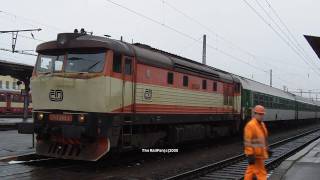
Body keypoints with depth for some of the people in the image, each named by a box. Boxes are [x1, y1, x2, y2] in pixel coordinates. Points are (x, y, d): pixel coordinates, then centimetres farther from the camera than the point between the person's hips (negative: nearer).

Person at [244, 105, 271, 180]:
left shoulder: (262, 124, 12)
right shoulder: (250, 125, -18)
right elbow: (248, 141, -21)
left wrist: (267, 149, 21)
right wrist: (250, 155, -24)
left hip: (260, 153, 9)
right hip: (255, 154, -9)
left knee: (251, 170, 15)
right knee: (260, 172, -5)